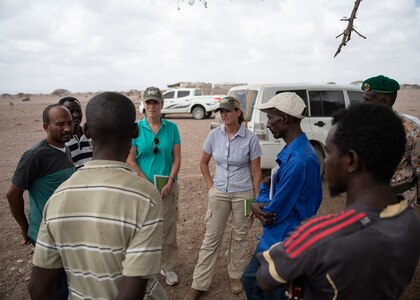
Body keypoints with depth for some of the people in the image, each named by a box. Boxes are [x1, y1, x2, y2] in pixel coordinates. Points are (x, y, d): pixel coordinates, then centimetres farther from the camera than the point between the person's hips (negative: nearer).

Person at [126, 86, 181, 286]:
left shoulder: (171, 128, 2)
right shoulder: (136, 128, -2)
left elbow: (177, 158, 1)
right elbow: (130, 159, -5)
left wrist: (170, 182, -10)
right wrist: (147, 183, -12)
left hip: (168, 187, 1)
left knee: (168, 229, 7)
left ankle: (168, 266, 24)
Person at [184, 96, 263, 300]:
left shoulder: (250, 138, -11)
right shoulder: (214, 135, -4)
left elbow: (256, 172, -5)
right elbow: (203, 163, 10)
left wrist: (257, 199, -5)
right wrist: (210, 185, 3)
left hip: (243, 194, -2)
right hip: (218, 193, 2)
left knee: (239, 236, 13)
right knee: (211, 237, 7)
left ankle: (235, 276, 35)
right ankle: (199, 284, 18)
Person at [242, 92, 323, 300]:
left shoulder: (298, 160, -30)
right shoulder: (294, 150, 3)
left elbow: (273, 211, -23)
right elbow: (278, 187, 11)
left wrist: (260, 200, -2)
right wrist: (259, 203, -8)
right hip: (275, 238, 9)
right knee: (250, 279, 23)